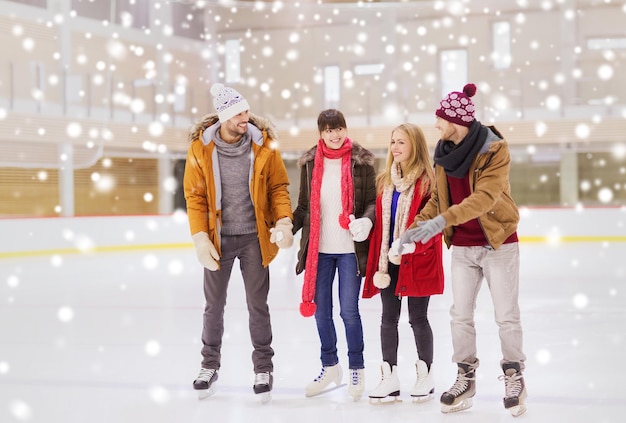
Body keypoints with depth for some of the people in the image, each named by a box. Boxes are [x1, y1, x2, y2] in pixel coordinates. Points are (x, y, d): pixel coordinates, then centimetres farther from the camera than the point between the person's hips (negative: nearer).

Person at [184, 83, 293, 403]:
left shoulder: (263, 145, -8)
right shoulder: (201, 148, -9)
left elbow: (278, 188, -1)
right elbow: (195, 197, -5)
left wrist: (283, 221, -15)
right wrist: (200, 238, -11)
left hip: (254, 238, 0)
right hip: (218, 238, 0)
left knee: (257, 305, 8)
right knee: (214, 305, 12)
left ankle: (263, 367, 23)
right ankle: (210, 364, 30)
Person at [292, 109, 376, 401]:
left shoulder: (361, 161, -3)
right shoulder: (310, 162, 5)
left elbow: (372, 201, -2)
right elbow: (304, 206, 10)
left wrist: (366, 221, -21)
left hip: (350, 248, -3)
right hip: (319, 248, 3)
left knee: (349, 310, 0)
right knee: (320, 309, 10)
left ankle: (357, 370, 17)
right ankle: (329, 367, 28)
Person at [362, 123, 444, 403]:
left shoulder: (427, 180, -10)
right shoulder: (385, 180, 9)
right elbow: (380, 222, 11)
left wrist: (412, 242, -26)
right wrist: (379, 261, 6)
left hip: (417, 262, -6)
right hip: (389, 261, 6)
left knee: (417, 318, 5)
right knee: (389, 318, 8)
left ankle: (425, 376, 20)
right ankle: (390, 377, 17)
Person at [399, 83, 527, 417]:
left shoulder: (494, 149, -17)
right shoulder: (444, 152, 2)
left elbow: (485, 196, -28)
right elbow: (438, 198, 9)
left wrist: (442, 220, -36)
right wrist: (417, 225, -7)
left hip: (499, 243, -5)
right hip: (462, 247, 5)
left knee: (506, 315, 2)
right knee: (460, 314, 7)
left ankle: (514, 379, 16)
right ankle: (465, 378, 20)